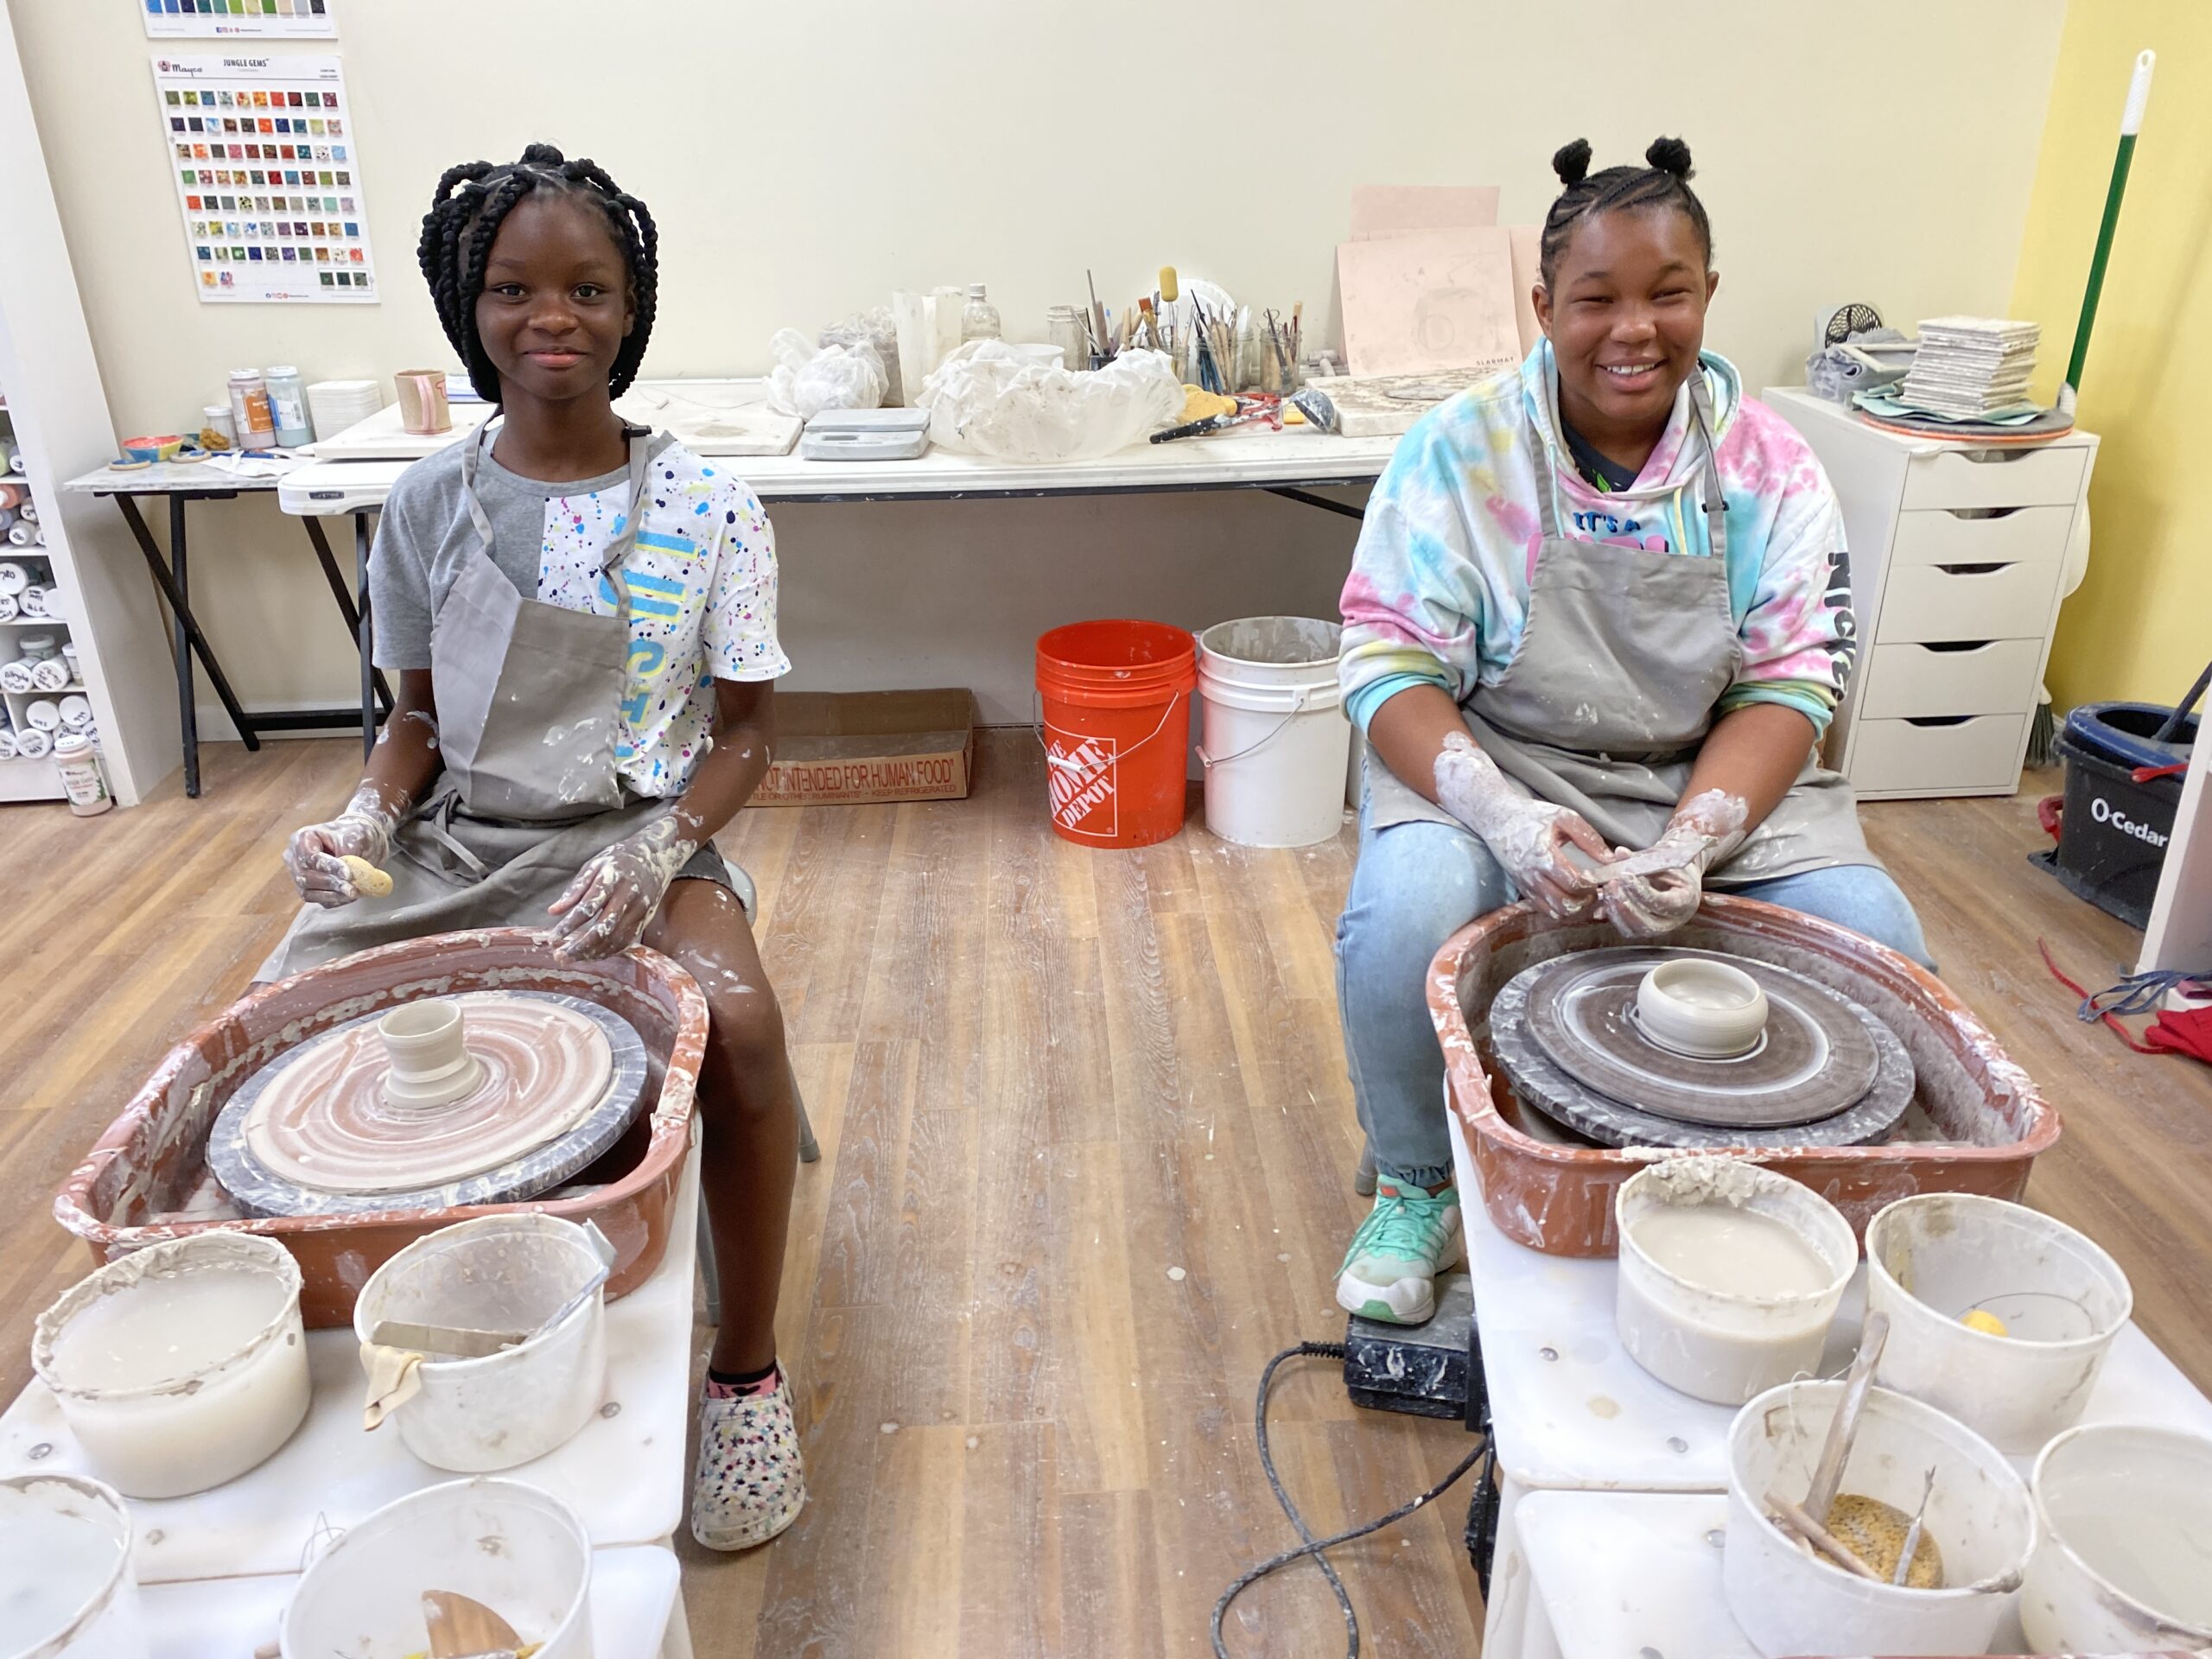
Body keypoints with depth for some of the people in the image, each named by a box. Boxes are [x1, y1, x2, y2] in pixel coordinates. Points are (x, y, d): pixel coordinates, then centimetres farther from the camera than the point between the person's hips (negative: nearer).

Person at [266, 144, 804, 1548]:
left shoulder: (706, 507, -5)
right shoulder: (431, 505, 3)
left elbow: (745, 732, -3)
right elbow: (422, 712, 12)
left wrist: (660, 850, -20)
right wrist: (369, 811, -8)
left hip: (642, 838, -3)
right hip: (458, 843, 3)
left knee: (740, 1023, -31)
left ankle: (748, 1370, -8)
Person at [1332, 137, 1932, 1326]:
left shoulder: (1768, 468, -2)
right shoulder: (1462, 451, -9)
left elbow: (1786, 686, -5)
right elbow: (1393, 673, -12)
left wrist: (1691, 845, -24)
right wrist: (1507, 819, -30)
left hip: (1712, 782, 3)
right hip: (1493, 767, -2)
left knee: (1875, 942, -19)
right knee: (1404, 917, -32)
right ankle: (1416, 1186, 0)